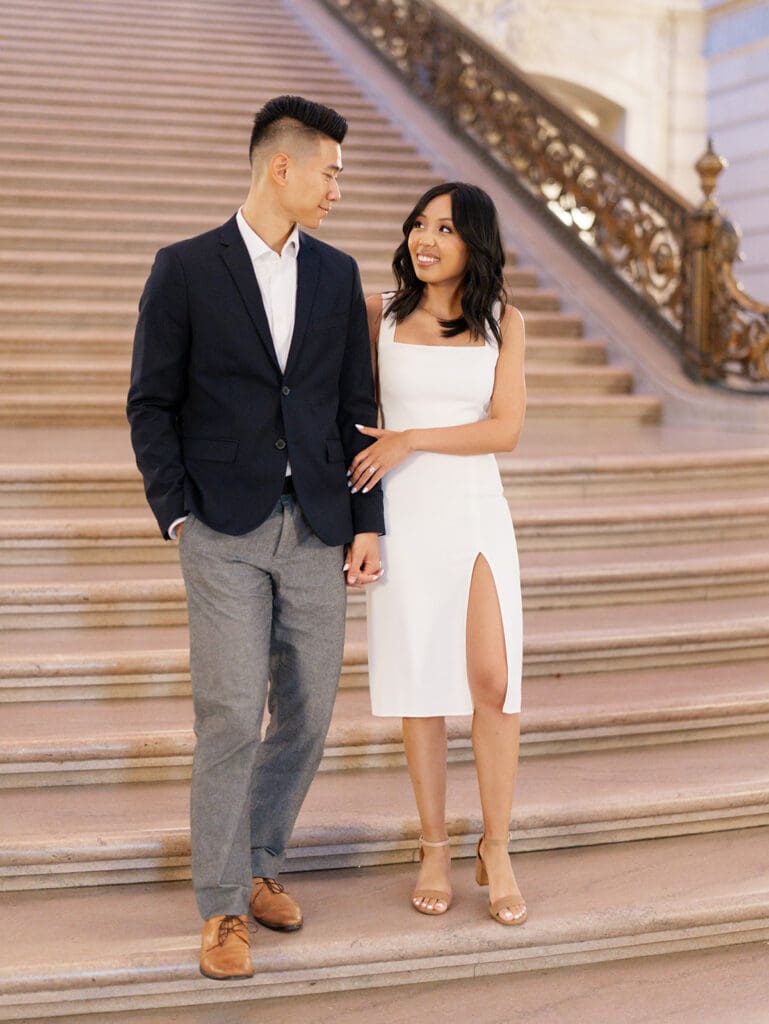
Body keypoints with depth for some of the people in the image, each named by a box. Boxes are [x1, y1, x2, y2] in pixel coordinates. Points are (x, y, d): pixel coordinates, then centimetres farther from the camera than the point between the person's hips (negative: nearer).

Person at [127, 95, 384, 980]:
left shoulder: (337, 274, 9)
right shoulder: (185, 269, -2)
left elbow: (356, 409, 10)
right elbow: (151, 404, 0)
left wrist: (368, 523, 4)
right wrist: (177, 517, -7)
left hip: (316, 533, 4)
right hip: (225, 533, -4)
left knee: (307, 715, 7)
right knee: (230, 717, -7)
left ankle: (257, 862, 28)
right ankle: (222, 907, 7)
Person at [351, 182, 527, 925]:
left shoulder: (502, 322, 2)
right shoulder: (380, 314, 2)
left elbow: (506, 429, -6)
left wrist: (412, 439, -15)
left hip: (478, 516, 0)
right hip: (402, 520, 0)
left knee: (493, 683, -9)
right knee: (421, 688, 3)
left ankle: (496, 851, 8)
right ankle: (435, 849, 18)